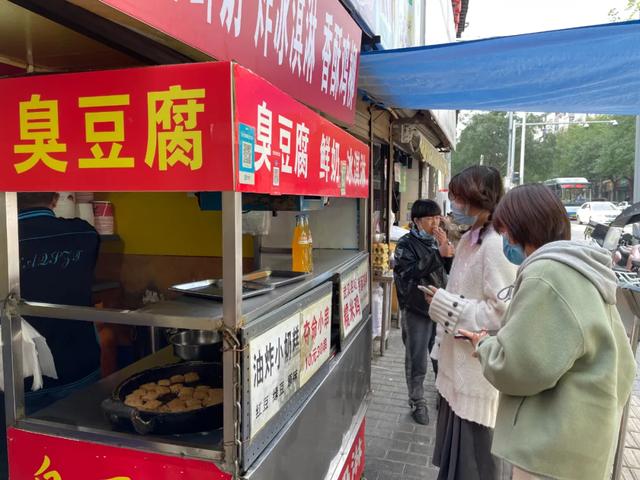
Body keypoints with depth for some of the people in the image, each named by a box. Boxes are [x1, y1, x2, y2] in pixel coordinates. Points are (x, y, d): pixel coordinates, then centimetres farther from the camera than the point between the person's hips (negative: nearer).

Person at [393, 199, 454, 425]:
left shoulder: (438, 241, 8)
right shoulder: (406, 244, -9)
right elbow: (409, 273, -22)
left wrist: (448, 254, -13)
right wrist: (438, 254, -26)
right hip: (417, 309, -5)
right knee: (417, 361, 5)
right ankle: (417, 403, 21)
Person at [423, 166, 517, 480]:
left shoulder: (497, 245, -20)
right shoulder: (468, 240, 9)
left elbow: (502, 312, -25)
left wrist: (444, 304, -18)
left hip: (480, 372, -9)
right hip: (458, 366, 9)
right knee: (454, 455, 22)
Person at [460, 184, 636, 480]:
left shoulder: (546, 275, -23)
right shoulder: (584, 273, 9)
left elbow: (514, 366, -23)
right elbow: (622, 364, 14)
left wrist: (484, 344, -5)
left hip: (553, 450, -9)